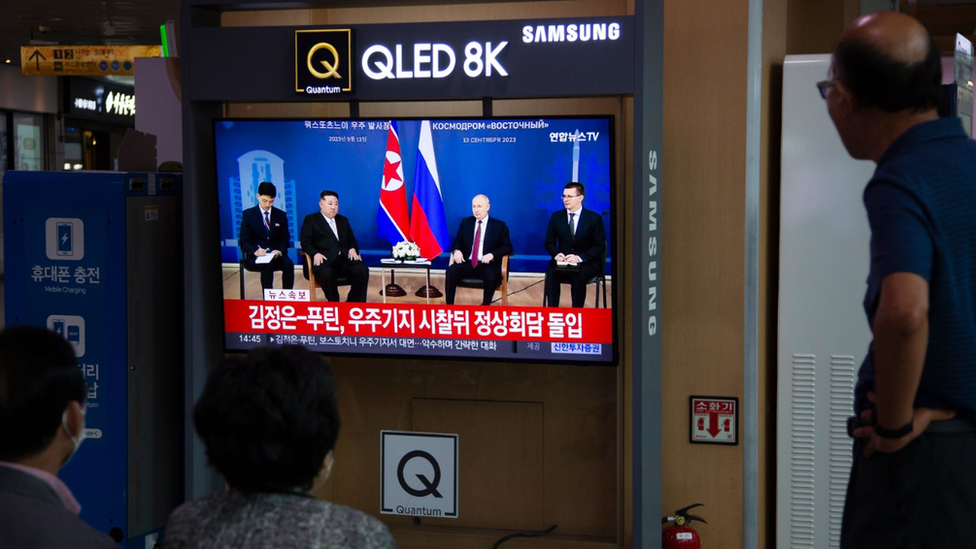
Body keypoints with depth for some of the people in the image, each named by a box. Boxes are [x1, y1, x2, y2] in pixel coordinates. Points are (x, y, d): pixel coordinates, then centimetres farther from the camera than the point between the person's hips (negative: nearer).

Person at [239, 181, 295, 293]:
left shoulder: (281, 215, 11)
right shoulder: (248, 214, 4)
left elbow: (285, 240, 11)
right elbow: (243, 241, 0)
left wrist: (280, 251, -13)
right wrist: (255, 251, -21)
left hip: (275, 254, 3)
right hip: (255, 256, -3)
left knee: (288, 264, -31)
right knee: (268, 265, -37)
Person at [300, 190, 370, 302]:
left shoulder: (343, 220, 28)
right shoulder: (311, 220, 14)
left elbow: (352, 240, 26)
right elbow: (305, 242, 3)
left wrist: (353, 249, 1)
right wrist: (315, 254, -16)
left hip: (345, 259, 4)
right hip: (325, 260, -4)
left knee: (362, 270, -26)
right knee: (327, 273, -40)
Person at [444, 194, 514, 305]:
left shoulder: (499, 226, 6)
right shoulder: (466, 222, 16)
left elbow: (507, 247, 2)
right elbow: (457, 242, 17)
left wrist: (492, 255, -17)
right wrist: (457, 251, -9)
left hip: (487, 265, -3)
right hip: (467, 263, 3)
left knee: (491, 276, -37)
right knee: (451, 270, -29)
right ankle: (449, 308, -23)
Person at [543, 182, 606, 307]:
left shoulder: (594, 218, -2)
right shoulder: (556, 217, 7)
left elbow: (600, 246, -4)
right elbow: (549, 242, 10)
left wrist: (579, 258, -20)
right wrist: (556, 254, -14)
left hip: (587, 264, -2)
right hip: (563, 261, 3)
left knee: (578, 275, -36)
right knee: (551, 273, -31)